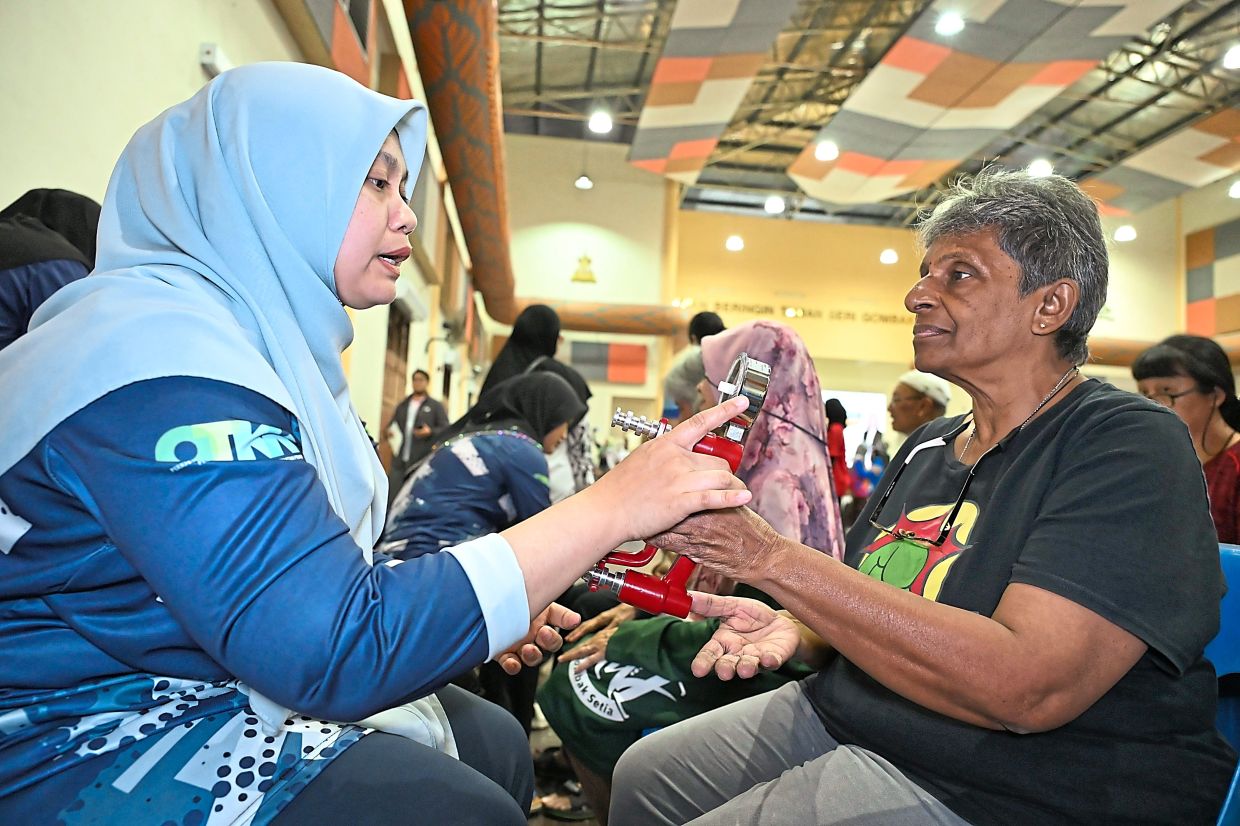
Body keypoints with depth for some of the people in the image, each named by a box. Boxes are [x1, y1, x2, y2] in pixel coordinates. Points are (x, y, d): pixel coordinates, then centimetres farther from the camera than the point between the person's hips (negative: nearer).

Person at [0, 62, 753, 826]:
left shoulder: (268, 335, 7)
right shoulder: (164, 354, -25)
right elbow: (335, 649, -34)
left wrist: (467, 613, -4)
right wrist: (612, 506, -32)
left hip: (246, 672, 9)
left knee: (496, 743, 6)